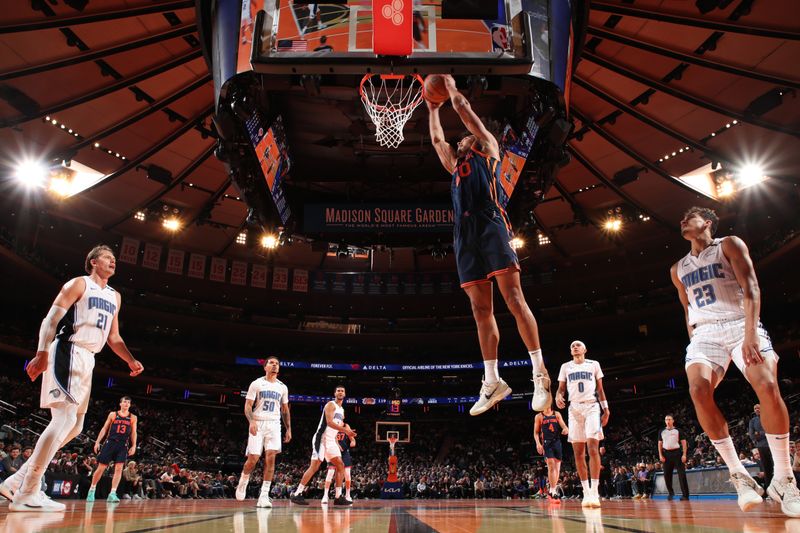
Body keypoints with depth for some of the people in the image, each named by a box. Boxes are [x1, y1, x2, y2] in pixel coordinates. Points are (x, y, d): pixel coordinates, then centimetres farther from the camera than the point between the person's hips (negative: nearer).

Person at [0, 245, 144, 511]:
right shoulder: (79, 284, -2)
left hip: (87, 360, 9)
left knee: (74, 427, 9)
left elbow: (114, 337, 23)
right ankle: (27, 494, -13)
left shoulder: (114, 296, 21)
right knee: (65, 419, -17)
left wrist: (131, 360, 9)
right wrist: (42, 353, -23)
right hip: (68, 352, -9)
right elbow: (51, 318, -10)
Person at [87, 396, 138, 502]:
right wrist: (97, 442, 0)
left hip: (123, 445, 0)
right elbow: (104, 428, 6)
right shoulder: (113, 414, 5)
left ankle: (112, 493, -10)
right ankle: (92, 489, 22)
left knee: (119, 468, -10)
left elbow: (133, 433, 7)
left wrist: (134, 446, -2)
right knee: (101, 468, 3)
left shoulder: (133, 418, 7)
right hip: (110, 443, 0)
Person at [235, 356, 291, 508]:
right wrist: (251, 421, -20)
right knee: (253, 458, -3)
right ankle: (243, 482, 28)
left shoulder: (282, 387, 11)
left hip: (274, 425, 3)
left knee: (270, 458, -10)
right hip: (258, 424, -3)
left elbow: (285, 410, 17)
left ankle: (264, 495, -8)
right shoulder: (256, 383, 0)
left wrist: (289, 428, 10)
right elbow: (248, 405, -3)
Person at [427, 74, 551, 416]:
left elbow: (465, 112, 18)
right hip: (465, 234, 6)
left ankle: (540, 374, -12)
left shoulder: (487, 147, 18)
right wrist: (433, 109, 51)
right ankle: (492, 382, 3)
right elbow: (437, 138, 42)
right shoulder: (455, 165, 33)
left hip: (490, 226, -6)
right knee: (481, 309, 2)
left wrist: (451, 88, 32)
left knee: (514, 299, -13)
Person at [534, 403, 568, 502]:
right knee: (551, 467, -15)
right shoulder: (539, 417, 4)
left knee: (557, 468, 8)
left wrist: (566, 429, -23)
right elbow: (536, 432, 5)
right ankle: (554, 492, -15)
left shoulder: (557, 414, 11)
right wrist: (538, 443, -10)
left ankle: (551, 491, 21)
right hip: (546, 443, -4)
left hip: (557, 442, 4)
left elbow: (563, 425, 1)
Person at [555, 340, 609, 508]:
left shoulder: (594, 364, 10)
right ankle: (586, 492, 7)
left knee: (593, 448, -15)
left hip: (591, 406, -2)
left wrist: (606, 409, 5)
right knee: (578, 452, 0)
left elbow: (600, 389, 12)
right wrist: (558, 396, -10)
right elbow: (561, 388, 13)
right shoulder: (566, 367, 14)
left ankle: (594, 492, -15)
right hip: (574, 408, 2)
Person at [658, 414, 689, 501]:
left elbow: (683, 443, 0)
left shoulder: (678, 430, 2)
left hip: (677, 452, -3)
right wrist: (660, 455, 1)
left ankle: (685, 495, -7)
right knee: (667, 475, 5)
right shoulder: (662, 431, 10)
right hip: (666, 454, 3)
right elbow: (660, 444, 12)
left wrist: (684, 455, -11)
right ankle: (670, 492, 21)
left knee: (682, 474, -8)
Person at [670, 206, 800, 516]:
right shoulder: (678, 269, 20)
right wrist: (695, 339, 13)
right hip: (704, 333, 3)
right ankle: (739, 476, -14)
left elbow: (750, 287, -6)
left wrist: (750, 333, -19)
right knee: (698, 390, -24)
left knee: (768, 387, -25)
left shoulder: (729, 245, 6)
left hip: (740, 324, -3)